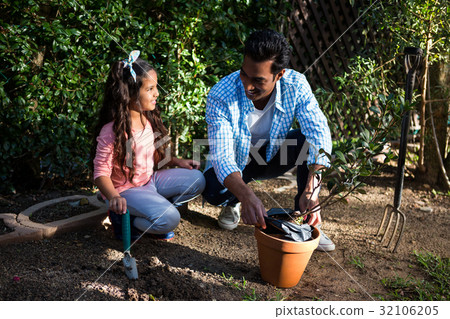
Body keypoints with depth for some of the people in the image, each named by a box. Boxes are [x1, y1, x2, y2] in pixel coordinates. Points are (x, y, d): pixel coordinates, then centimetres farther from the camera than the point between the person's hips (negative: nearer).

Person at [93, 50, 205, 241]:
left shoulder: (149, 119, -1)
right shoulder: (111, 131, -25)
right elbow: (101, 172, -22)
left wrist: (176, 161, 2)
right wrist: (114, 198, -38)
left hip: (150, 179, 8)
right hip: (126, 189, -8)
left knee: (197, 180, 0)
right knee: (169, 219, -25)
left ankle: (153, 207, 2)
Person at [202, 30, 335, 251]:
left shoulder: (295, 85, -25)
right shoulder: (220, 96, -32)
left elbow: (319, 133, -32)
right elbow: (221, 157, -37)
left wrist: (311, 190, -47)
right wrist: (247, 196, -57)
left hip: (272, 156, 2)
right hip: (235, 162, -2)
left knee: (309, 140, -27)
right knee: (213, 190, -33)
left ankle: (305, 221, -13)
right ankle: (232, 203, 8)